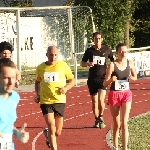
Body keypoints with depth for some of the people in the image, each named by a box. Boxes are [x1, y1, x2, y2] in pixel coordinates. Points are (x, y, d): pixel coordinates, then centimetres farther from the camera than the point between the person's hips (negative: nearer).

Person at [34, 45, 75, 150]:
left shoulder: (63, 66, 0)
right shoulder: (40, 68, 5)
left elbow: (73, 80, 8)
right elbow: (37, 82, 23)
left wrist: (66, 88, -12)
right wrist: (37, 94, 7)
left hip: (60, 101, 0)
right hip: (45, 101, 0)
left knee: (58, 132, 7)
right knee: (51, 128, -14)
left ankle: (47, 134, 41)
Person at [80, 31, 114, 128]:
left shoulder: (107, 50, 2)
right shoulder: (89, 51, 3)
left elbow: (113, 60, 17)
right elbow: (82, 63, 8)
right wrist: (88, 64, -13)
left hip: (103, 78, -2)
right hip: (92, 79, 2)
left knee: (101, 100, -17)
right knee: (94, 101, 7)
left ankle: (101, 118, 1)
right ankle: (97, 120, 21)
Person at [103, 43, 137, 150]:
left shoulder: (130, 63, -3)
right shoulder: (112, 65, -12)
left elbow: (135, 77, 14)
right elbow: (105, 84, -9)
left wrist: (132, 78, -10)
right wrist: (111, 80, -30)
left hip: (126, 94, 1)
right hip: (114, 94, -1)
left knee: (124, 123, -10)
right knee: (117, 124, 9)